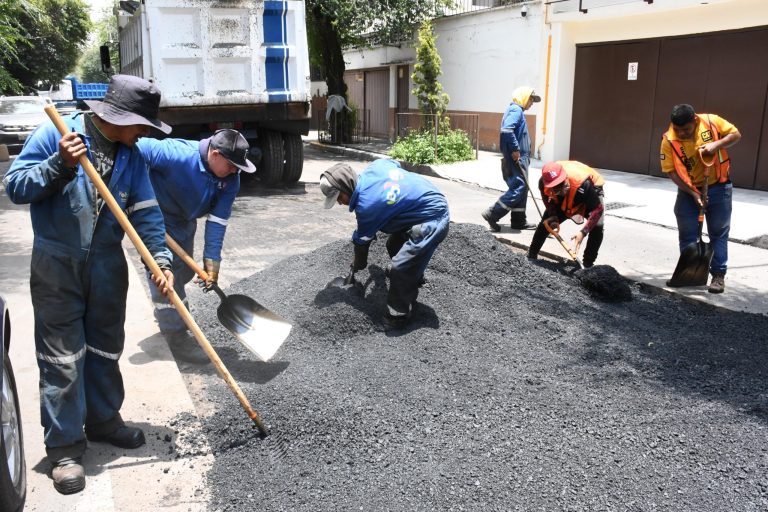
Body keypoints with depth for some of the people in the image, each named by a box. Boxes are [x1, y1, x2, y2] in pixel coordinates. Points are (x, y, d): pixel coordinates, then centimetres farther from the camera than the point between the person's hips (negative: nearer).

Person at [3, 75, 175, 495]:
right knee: (62, 357, 0)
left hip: (107, 264, 5)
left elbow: (146, 213, 1)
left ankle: (103, 420, 34)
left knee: (106, 348, 15)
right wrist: (59, 165, -25)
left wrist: (160, 260, -12)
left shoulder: (130, 156, 4)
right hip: (57, 264, -5)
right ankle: (64, 447, 12)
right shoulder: (53, 135, -9)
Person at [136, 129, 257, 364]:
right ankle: (176, 336, 3)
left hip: (184, 222, 7)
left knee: (184, 272, 20)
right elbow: (138, 148, -30)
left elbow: (217, 221, -19)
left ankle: (165, 312, 47)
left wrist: (211, 261, -22)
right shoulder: (177, 155, -36)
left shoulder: (231, 179, -18)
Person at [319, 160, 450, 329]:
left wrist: (357, 264, 12)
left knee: (400, 268, -15)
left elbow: (362, 240, -7)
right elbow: (396, 164, 19)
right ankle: (413, 282, 46)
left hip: (433, 220, -11)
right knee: (394, 246, 23)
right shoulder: (375, 166, -3)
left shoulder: (366, 206, -23)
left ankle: (398, 317, 0)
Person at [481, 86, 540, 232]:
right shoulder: (515, 109, -10)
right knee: (518, 187, -13)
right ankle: (492, 214, -11)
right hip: (515, 158, -11)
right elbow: (506, 130, -26)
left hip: (519, 157, 11)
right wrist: (515, 149, -23)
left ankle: (518, 221, 16)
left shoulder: (518, 111, 22)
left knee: (521, 188, 12)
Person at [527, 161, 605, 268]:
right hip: (563, 199, 4)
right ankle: (531, 257, 14)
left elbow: (598, 209, -37)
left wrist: (583, 232, -45)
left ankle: (587, 265, -12)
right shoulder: (543, 183, -33)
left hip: (591, 194, -3)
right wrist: (553, 216, -21)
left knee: (597, 227, -24)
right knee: (546, 223, -2)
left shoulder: (584, 184, -46)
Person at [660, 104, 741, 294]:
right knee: (687, 235, 6)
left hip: (718, 188, 0)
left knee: (718, 233, 6)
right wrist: (693, 193, -19)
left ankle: (718, 275, 13)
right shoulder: (669, 140, -18)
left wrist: (716, 144, -22)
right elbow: (671, 171, -15)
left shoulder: (712, 122, -16)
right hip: (688, 191, 0)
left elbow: (736, 134, -2)